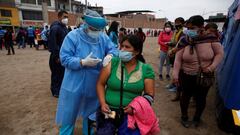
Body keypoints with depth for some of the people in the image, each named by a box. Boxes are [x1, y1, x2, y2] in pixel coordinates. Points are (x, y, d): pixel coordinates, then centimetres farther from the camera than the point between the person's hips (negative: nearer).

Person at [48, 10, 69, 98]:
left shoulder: (64, 28, 12)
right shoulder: (55, 28, -16)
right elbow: (52, 43, -20)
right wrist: (56, 57, -20)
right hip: (57, 56, -8)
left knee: (63, 72, 17)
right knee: (56, 74, 4)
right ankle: (56, 91, 20)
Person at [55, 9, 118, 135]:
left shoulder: (103, 37, -3)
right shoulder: (72, 36, -14)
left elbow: (114, 49, -1)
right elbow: (64, 58, -16)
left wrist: (109, 55, -24)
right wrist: (83, 62, -29)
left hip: (94, 85, 4)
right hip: (75, 85, -3)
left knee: (90, 113, 24)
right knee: (69, 115, 13)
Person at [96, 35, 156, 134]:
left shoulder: (146, 69, -3)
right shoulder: (112, 63, -4)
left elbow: (149, 95, 0)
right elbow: (100, 84, 0)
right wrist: (103, 103, -13)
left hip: (132, 113, 0)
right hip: (108, 110, 0)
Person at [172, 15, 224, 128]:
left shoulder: (210, 39, -10)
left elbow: (219, 53, -1)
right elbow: (178, 59, -11)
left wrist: (213, 66, -14)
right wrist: (175, 74, -14)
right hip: (187, 76, -1)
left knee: (201, 98, 17)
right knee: (186, 96, 15)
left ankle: (197, 117, 44)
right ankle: (184, 116, 40)